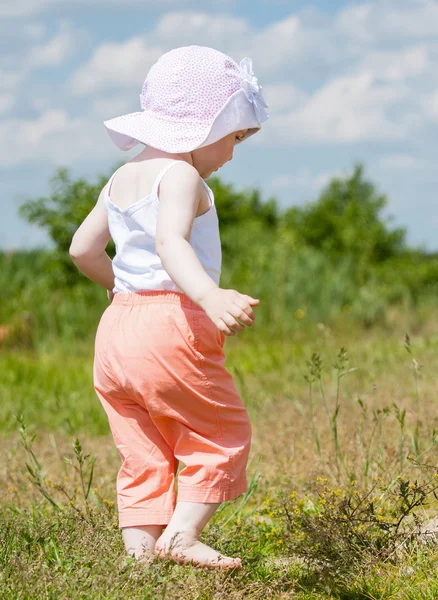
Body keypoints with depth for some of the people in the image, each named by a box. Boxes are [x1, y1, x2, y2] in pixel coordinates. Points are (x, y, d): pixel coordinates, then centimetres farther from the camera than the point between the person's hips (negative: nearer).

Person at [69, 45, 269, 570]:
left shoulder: (122, 177, 17)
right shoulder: (180, 175, -9)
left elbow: (83, 248, 20)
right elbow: (170, 242, -27)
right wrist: (211, 297, -42)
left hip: (114, 333, 8)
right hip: (170, 327, -8)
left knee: (142, 453, 11)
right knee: (222, 437, 4)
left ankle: (139, 549, 5)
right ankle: (181, 535, -8)